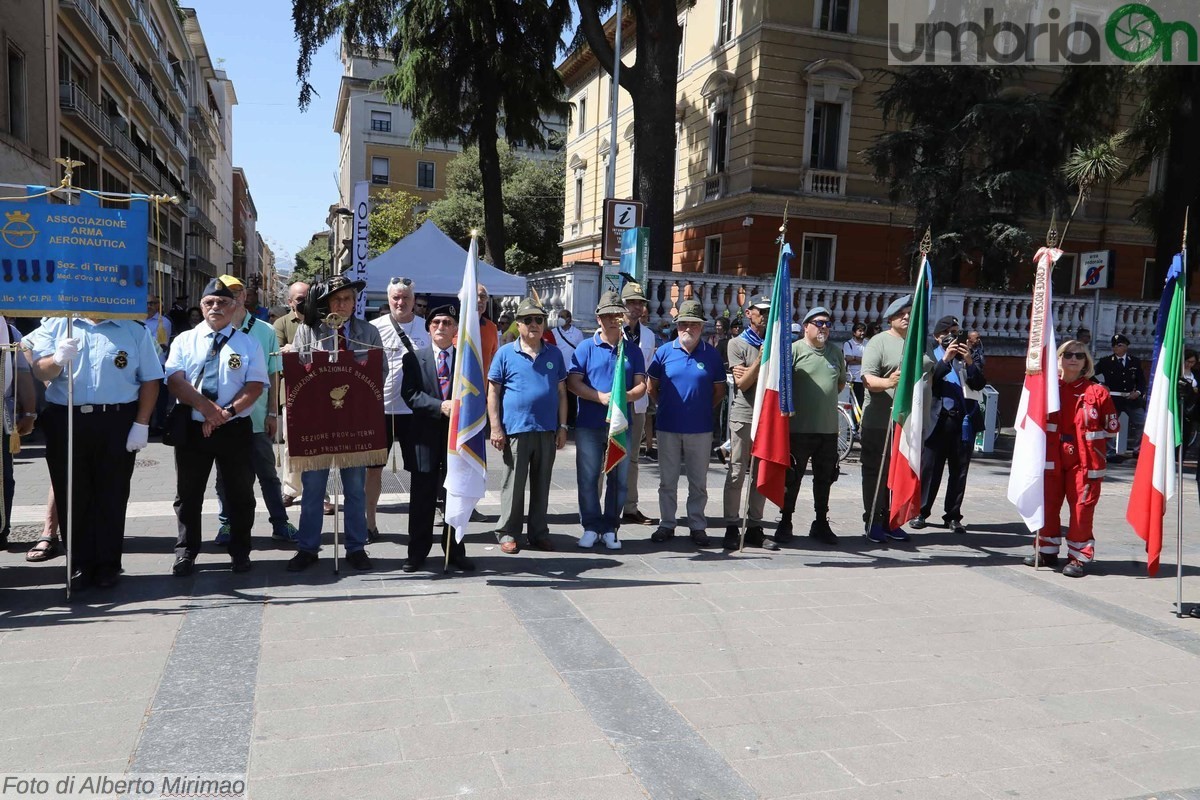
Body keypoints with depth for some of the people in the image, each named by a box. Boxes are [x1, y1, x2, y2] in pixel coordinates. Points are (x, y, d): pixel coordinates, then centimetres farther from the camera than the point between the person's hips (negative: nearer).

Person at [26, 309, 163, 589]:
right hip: (65, 421, 2)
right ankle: (79, 564, 16)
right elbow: (40, 372, 0)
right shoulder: (56, 325, 9)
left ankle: (108, 564, 13)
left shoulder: (135, 330, 6)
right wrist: (58, 359, -23)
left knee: (111, 496, 4)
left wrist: (142, 424, -5)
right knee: (72, 496, 6)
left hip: (116, 423, -1)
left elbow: (150, 379, 3)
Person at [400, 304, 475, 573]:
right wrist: (440, 406, -18)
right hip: (427, 435, -1)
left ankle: (455, 551, 20)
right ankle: (417, 552, 16)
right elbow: (409, 394, -6)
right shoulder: (414, 359, 4)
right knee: (422, 497, 5)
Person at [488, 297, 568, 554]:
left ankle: (538, 533, 21)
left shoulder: (554, 354, 10)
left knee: (541, 484, 10)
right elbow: (493, 392, 0)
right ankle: (507, 533, 15)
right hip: (515, 430, -3)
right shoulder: (505, 353, 1)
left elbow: (561, 392, 11)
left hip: (547, 430, 3)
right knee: (514, 484, 3)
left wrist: (562, 426, 6)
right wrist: (495, 428, -6)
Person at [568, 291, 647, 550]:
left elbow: (641, 385, 5)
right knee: (588, 478, 2)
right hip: (589, 425, -2)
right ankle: (591, 527, 14)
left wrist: (628, 396, -17)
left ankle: (610, 528, 18)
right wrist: (601, 397, -18)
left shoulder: (633, 350, 10)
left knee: (619, 479, 7)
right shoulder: (586, 348, 3)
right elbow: (573, 382, -5)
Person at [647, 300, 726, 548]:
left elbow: (719, 391, 8)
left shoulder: (711, 354, 1)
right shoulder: (664, 352, 1)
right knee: (667, 480, 9)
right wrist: (665, 406, 5)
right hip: (668, 427, 0)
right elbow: (652, 387, 9)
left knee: (698, 482, 8)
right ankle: (666, 524, 20)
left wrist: (704, 409, 3)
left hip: (700, 428, 0)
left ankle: (697, 526, 19)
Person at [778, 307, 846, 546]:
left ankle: (821, 523, 25)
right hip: (799, 428, -5)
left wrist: (826, 399, 14)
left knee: (825, 478, 13)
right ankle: (785, 523, 13)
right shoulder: (794, 350, -5)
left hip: (829, 428, 5)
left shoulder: (836, 352, 13)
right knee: (793, 477, 3)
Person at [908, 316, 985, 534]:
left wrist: (970, 362, -11)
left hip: (964, 421, 3)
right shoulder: (931, 356, 7)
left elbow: (980, 384, 3)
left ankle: (953, 516, 13)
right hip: (938, 419, -3)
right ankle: (921, 512, 6)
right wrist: (945, 359, -16)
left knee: (960, 470, 5)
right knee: (929, 467, -1)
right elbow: (927, 381, -10)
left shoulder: (969, 356, 15)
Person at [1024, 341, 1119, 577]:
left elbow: (1112, 428, 3)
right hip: (1052, 457, 3)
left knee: (1082, 507, -1)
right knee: (1048, 503, 10)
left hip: (1084, 460, -2)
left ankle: (1079, 556, 9)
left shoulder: (1097, 391, -1)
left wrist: (1088, 434, -1)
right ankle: (1046, 550, 24)